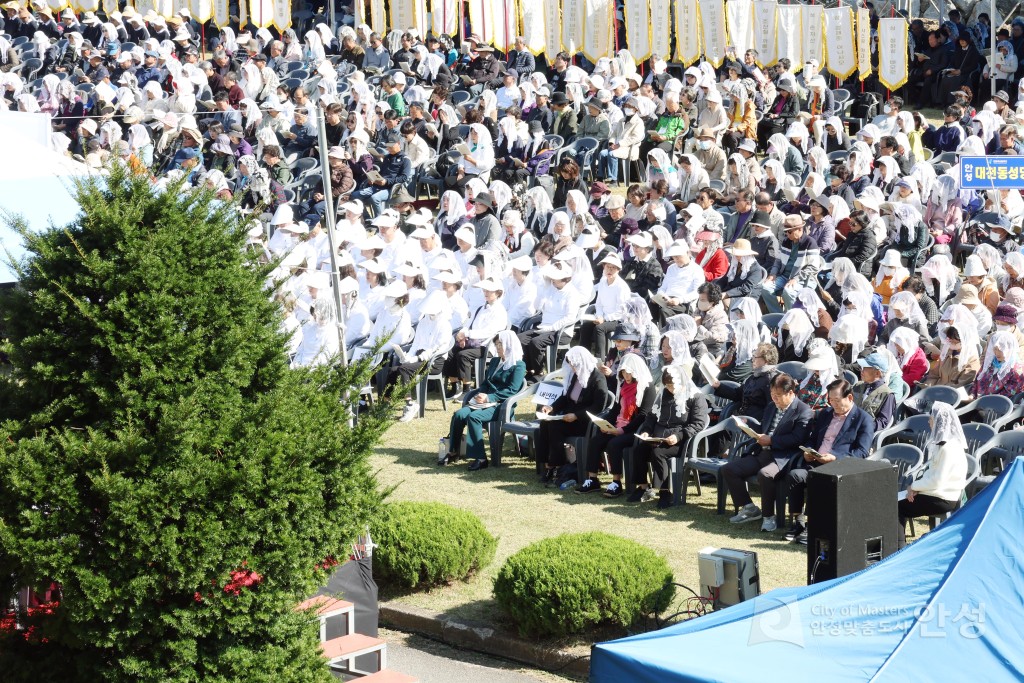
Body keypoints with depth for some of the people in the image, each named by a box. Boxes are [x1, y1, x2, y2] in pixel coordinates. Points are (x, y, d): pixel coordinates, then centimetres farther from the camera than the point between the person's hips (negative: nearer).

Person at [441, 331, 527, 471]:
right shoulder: (494, 362, 23)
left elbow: (512, 390, -11)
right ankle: (453, 452, -12)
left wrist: (489, 398, -19)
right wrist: (480, 394, -1)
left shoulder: (518, 366, -1)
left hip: (502, 406, -7)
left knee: (474, 417, -32)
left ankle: (480, 458, -30)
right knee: (459, 414, -18)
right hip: (486, 401, 7)